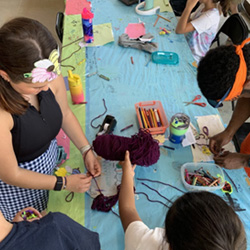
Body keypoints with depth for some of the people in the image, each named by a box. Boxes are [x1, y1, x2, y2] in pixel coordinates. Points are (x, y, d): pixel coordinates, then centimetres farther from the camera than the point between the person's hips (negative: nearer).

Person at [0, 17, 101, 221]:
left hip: (51, 156, 5)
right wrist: (64, 183, -17)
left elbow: (65, 114, -1)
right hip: (18, 184, -5)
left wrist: (87, 151, -8)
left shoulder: (50, 76, -24)